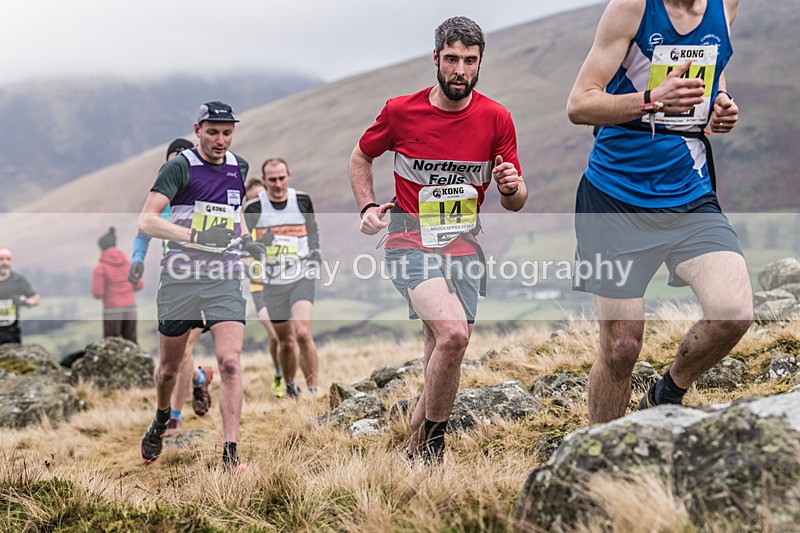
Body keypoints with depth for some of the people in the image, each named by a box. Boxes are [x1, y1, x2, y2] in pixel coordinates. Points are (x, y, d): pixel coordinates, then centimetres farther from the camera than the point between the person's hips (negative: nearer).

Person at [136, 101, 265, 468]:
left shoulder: (239, 167, 10)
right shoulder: (179, 167, -8)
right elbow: (146, 221, -18)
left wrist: (245, 239, 12)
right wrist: (196, 236, -30)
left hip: (225, 277, 3)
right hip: (181, 277, -2)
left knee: (230, 362, -13)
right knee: (169, 366, 12)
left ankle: (230, 452, -10)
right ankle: (161, 422, 42)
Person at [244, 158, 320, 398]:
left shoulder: (302, 200, 1)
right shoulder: (254, 208, -4)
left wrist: (315, 252, 6)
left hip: (301, 279, -1)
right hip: (272, 284, 1)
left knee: (303, 333, -21)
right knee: (286, 342, 8)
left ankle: (314, 390, -14)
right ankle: (289, 387, 33)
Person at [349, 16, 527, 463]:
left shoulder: (496, 119, 0)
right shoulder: (401, 112, -4)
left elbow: (516, 202, 6)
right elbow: (361, 157, 15)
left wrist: (512, 187, -18)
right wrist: (368, 206, 0)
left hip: (464, 248, 3)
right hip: (411, 244, -3)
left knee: (442, 363, 6)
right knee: (453, 332, -27)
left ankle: (415, 452, 26)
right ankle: (434, 441, -8)